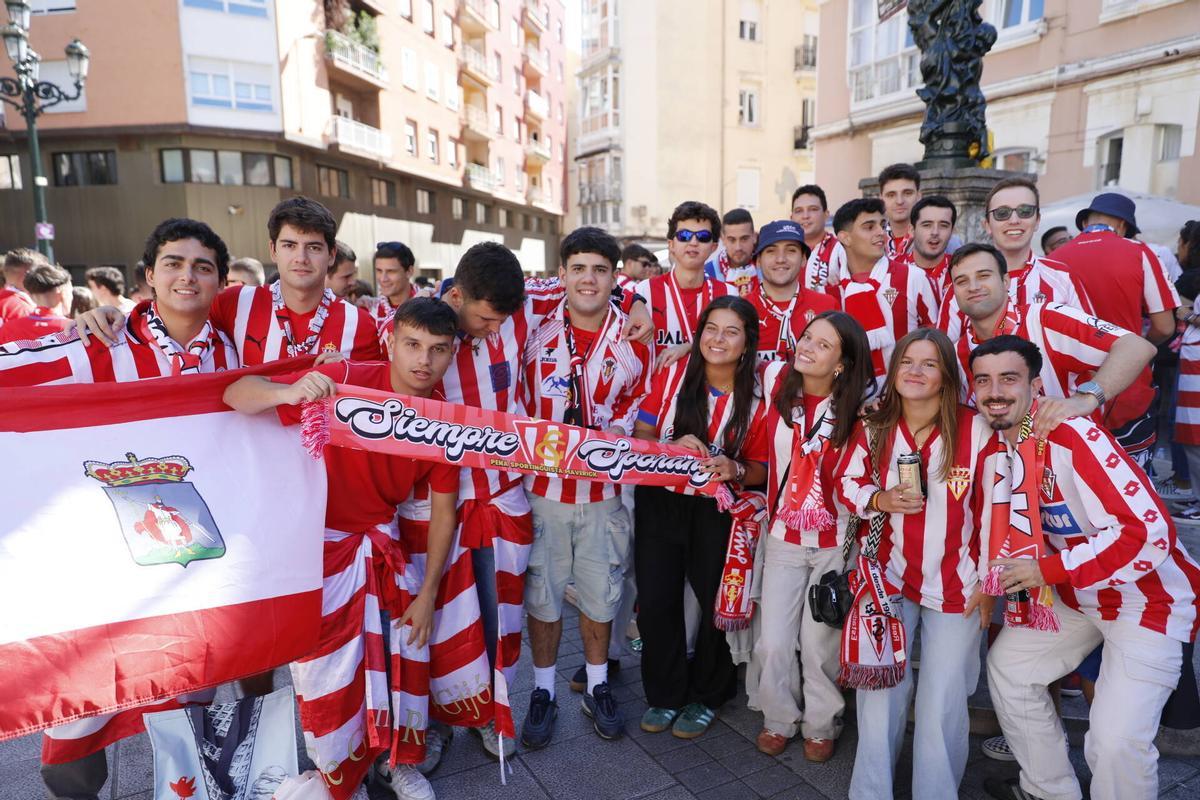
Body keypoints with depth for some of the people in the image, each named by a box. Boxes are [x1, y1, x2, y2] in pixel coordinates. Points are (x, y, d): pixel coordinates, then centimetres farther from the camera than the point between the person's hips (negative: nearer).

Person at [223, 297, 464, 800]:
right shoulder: (347, 381, -21)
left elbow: (443, 513, -2)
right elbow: (237, 395, -24)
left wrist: (427, 594, -2)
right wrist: (289, 392, -47)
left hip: (384, 544, 4)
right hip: (322, 546, -4)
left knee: (407, 648, 12)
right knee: (327, 668, 6)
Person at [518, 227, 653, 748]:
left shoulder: (634, 341, -1)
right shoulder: (537, 332, -2)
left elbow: (642, 410, 5)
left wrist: (614, 434, -11)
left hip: (603, 490, 1)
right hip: (543, 486, 0)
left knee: (600, 592, 14)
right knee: (542, 592, 10)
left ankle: (597, 686, 34)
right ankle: (543, 691, 30)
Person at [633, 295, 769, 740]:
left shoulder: (757, 396, -6)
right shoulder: (673, 374, -4)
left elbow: (761, 470, -2)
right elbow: (640, 434, 0)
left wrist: (735, 470, -24)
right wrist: (671, 446, -20)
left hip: (717, 511, -1)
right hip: (661, 503, 1)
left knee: (718, 603, 4)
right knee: (656, 602, 3)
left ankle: (706, 696, 32)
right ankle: (664, 693, 28)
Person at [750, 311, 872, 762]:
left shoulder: (860, 404, -14)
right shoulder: (775, 379, -8)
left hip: (836, 541, -2)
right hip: (783, 537, 2)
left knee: (819, 643, 6)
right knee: (773, 643, 5)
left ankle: (821, 725, 35)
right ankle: (779, 718, 34)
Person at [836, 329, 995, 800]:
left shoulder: (975, 431, -11)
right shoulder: (873, 429, -4)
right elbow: (847, 484, 5)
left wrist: (988, 582, -3)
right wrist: (880, 500, -17)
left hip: (956, 585, -2)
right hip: (888, 578, 2)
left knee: (943, 703, 6)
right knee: (879, 692, 9)